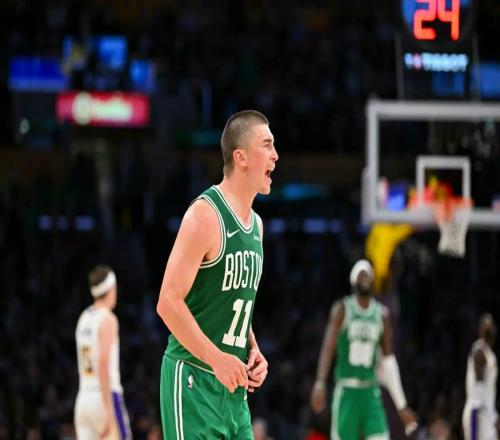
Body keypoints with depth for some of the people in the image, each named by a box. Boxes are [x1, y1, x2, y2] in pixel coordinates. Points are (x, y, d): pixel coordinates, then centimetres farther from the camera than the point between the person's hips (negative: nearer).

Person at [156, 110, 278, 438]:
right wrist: (216, 358, -21)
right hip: (194, 378, -9)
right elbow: (169, 302, -19)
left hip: (234, 385, 9)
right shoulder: (206, 215, -14)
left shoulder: (256, 223, 13)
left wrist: (253, 350, 7)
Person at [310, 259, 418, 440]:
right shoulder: (342, 310, -2)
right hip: (346, 390, -3)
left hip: (371, 392, 3)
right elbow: (328, 346, -11)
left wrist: (402, 405, 11)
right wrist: (320, 383, -26)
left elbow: (388, 360, 13)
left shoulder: (382, 314, 9)